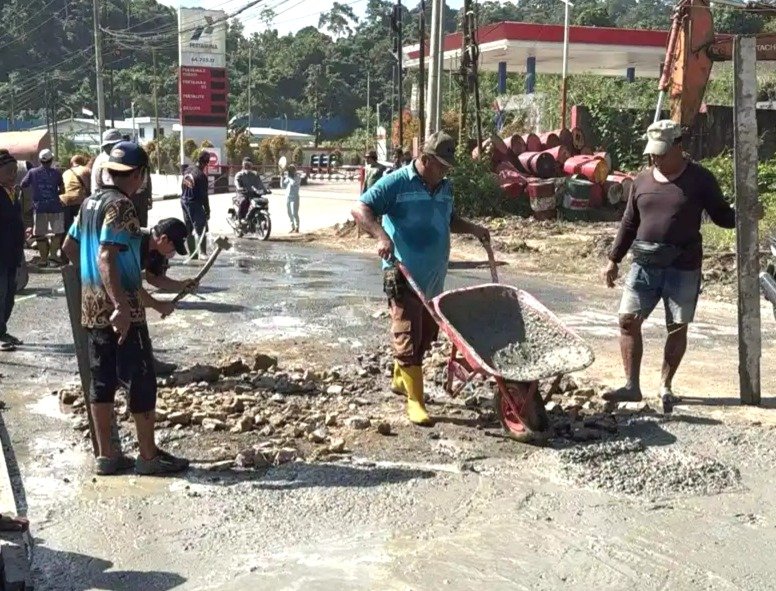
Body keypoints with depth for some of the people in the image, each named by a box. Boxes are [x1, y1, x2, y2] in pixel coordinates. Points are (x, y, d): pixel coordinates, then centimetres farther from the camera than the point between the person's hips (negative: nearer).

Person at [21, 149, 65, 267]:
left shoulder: (32, 172, 1)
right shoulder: (56, 172, -2)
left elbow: (22, 185, 8)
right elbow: (62, 188, 5)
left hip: (39, 207, 1)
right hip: (55, 206, -1)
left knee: (40, 234, 6)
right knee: (58, 231, 11)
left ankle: (44, 259, 6)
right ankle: (53, 253, -3)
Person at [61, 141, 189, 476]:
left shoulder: (91, 202, 11)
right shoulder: (120, 206, -15)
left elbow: (69, 248, 19)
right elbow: (106, 257, -26)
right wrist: (121, 306, -31)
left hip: (92, 308, 9)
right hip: (121, 310, -9)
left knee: (102, 381, 11)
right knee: (141, 381, 0)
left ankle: (106, 455, 17)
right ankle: (149, 455, 7)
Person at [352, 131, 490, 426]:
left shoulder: (445, 188, 13)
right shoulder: (397, 183, -10)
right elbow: (360, 208, -16)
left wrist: (473, 229, 14)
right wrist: (381, 236, -30)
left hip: (434, 278, 8)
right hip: (405, 276, -8)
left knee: (427, 334, 17)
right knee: (408, 336, -6)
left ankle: (400, 379, 37)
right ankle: (415, 400, -3)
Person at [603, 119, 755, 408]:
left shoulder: (700, 179, -2)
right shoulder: (642, 180, 8)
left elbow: (720, 214, 3)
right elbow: (629, 224, 15)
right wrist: (614, 260, 14)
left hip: (683, 268, -3)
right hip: (644, 265, 3)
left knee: (677, 328, 3)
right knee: (628, 320, -4)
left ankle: (665, 385, 18)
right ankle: (631, 385, 3)